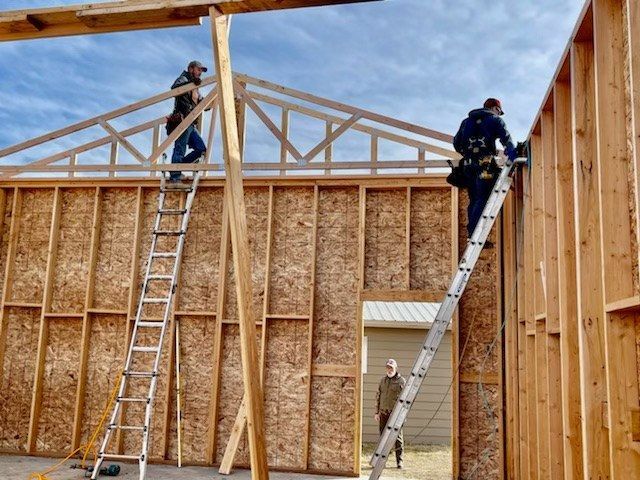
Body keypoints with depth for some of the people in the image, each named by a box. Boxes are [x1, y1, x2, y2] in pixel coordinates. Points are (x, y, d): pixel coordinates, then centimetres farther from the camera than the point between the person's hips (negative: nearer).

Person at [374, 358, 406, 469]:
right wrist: (377, 412, 11)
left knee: (398, 437, -3)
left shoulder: (401, 381, -2)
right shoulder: (383, 380, 12)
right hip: (384, 413, 4)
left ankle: (399, 461, 4)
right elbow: (378, 396, 15)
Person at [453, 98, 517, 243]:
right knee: (483, 200, -9)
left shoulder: (467, 121, 25)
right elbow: (506, 138, -7)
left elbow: (456, 143, 24)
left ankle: (472, 235, 7)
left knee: (474, 200, 11)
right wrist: (512, 155, -14)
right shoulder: (494, 119, 9)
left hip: (468, 164, 6)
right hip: (485, 164, -6)